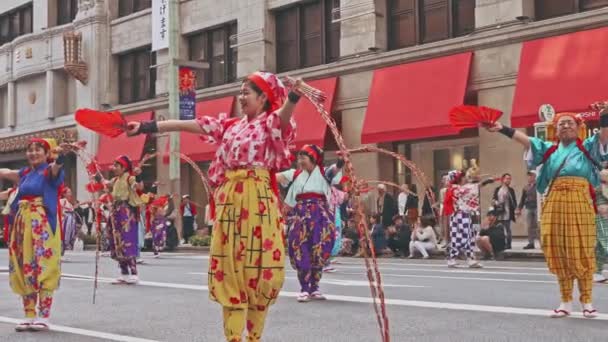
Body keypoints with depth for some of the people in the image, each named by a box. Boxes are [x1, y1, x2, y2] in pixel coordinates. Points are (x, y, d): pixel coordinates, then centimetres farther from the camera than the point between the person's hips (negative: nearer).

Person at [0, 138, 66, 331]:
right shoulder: (24, 173, 14)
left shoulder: (50, 170, -4)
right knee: (24, 270, 7)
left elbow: (57, 165, -27)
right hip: (23, 224, 7)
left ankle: (43, 317, -5)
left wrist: (60, 155, -49)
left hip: (43, 225, -7)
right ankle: (29, 316, 14)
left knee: (44, 268, -8)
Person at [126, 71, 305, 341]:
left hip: (257, 201, -5)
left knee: (257, 268, -2)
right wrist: (147, 127, 11)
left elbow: (285, 114, -24)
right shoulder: (230, 125, 16)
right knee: (229, 269, 2)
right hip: (229, 201, 5)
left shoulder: (271, 123, 1)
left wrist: (294, 96, -47)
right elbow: (186, 125, 15)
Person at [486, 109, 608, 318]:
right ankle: (566, 302, 11)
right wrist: (502, 129, -3)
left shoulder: (587, 147, 9)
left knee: (582, 252, -3)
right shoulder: (549, 149, 15)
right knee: (559, 253, 3)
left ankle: (587, 301, 5)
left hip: (580, 203, -3)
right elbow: (524, 139, 9)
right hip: (554, 204, 3)